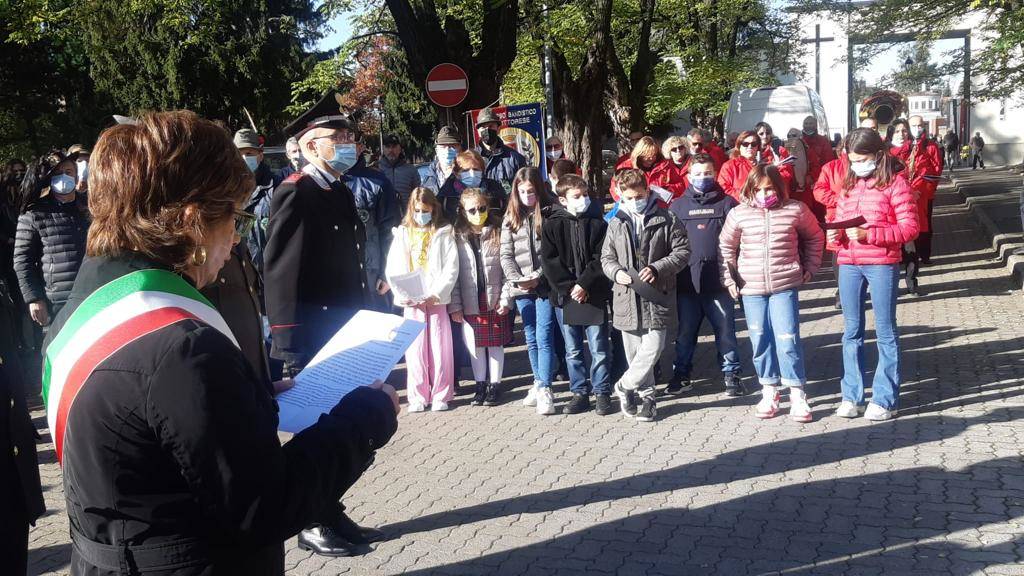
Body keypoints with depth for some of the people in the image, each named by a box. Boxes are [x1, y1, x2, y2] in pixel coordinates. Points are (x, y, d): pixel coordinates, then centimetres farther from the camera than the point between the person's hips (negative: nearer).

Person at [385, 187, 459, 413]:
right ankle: (417, 397, 8)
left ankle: (440, 395, 7)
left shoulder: (443, 233, 4)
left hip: (436, 300, -1)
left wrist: (437, 294, -12)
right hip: (411, 302, 2)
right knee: (415, 348, 1)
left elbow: (451, 268, -2)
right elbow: (392, 269, 5)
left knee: (439, 347, -1)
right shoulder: (403, 233, 9)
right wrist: (404, 295, -9)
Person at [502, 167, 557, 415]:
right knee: (531, 339, 13)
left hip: (545, 285, -4)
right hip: (521, 288, 4)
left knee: (544, 337, -9)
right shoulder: (511, 218, 9)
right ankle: (539, 382, 24)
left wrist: (538, 276, -14)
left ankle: (545, 390, -7)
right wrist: (517, 279, -8)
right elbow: (506, 255, 6)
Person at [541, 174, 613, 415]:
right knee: (573, 351, 10)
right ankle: (580, 393, 20)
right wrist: (568, 288, -11)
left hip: (594, 296, -1)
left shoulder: (597, 223, 0)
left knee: (599, 349, 2)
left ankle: (602, 393, 13)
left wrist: (584, 285, -14)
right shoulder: (551, 225, 1)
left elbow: (601, 259, -5)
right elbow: (548, 261, -4)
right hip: (564, 295, 1)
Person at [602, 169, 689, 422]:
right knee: (634, 351, 7)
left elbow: (682, 251, 0)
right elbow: (606, 257, 14)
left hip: (657, 295, -3)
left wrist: (657, 268, -13)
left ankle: (625, 386, 9)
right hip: (627, 296, 3)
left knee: (652, 347, -10)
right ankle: (646, 396, 20)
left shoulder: (666, 220, 0)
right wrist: (617, 272, -8)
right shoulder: (616, 223, 10)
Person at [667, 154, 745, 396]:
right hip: (687, 283, 2)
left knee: (725, 331, 5)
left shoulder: (727, 203, 3)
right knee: (685, 332, 11)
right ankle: (681, 374, 23)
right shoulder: (677, 206, 8)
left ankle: (731, 374, 16)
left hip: (719, 282, -2)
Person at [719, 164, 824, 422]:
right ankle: (769, 391, 21)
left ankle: (797, 395, 5)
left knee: (788, 340, -6)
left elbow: (815, 237, 14)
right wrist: (728, 279, 7)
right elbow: (726, 247, 11)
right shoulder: (739, 214, -1)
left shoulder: (795, 210, -2)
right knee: (760, 340, 7)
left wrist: (809, 268, 12)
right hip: (751, 287, 2)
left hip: (785, 286, -2)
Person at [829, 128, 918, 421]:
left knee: (885, 331, 3)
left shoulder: (895, 182, -5)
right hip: (848, 264, 6)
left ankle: (885, 399, 8)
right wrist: (835, 234, -5)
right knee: (851, 331, 9)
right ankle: (851, 396, 17)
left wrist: (868, 234, -18)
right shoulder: (849, 183, 12)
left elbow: (910, 227, -10)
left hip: (882, 264, -5)